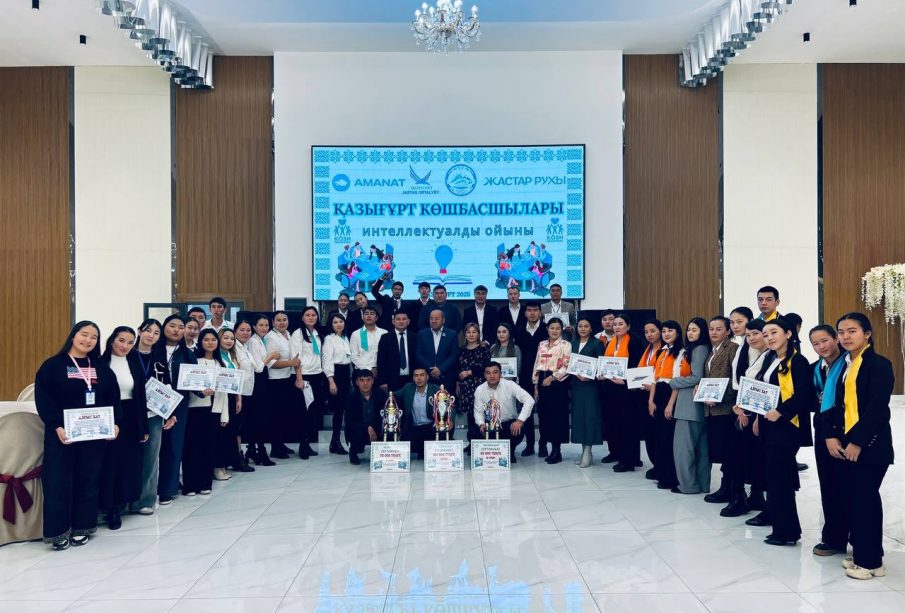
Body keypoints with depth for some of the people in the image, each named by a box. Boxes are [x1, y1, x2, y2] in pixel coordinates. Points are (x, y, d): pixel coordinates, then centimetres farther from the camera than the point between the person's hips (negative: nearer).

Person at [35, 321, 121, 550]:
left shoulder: (102, 368, 11)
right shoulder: (53, 365, -2)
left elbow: (114, 397, 9)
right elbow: (43, 398, -9)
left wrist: (114, 423, -5)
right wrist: (57, 427, -19)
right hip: (62, 433, -3)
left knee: (89, 480, 8)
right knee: (58, 481, -2)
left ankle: (82, 527, 18)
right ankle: (58, 531, 8)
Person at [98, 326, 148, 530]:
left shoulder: (135, 364, 6)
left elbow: (141, 396, 8)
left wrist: (143, 426, 6)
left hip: (130, 420, 4)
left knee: (128, 464, 7)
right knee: (108, 463, 2)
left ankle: (117, 508, 20)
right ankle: (106, 505, 15)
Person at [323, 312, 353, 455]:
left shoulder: (345, 339, 15)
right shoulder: (329, 339, -6)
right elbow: (327, 360, -12)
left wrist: (350, 378, 16)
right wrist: (331, 381, -19)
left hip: (346, 374, 7)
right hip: (335, 374, -7)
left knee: (343, 408, 6)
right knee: (338, 408, -7)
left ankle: (336, 441, 14)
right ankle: (335, 442, 1)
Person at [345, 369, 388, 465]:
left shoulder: (380, 393, -7)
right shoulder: (352, 397, -12)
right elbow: (349, 421, -18)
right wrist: (367, 428, -31)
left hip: (376, 429, 2)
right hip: (359, 429, -2)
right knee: (357, 432, -34)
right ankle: (353, 451, 2)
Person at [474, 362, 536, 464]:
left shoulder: (509, 385, -14)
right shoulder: (480, 390, -6)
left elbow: (529, 400, -21)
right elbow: (478, 411, -1)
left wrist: (520, 421, -31)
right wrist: (481, 424, -24)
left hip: (509, 424, -2)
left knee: (518, 432, -33)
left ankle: (510, 453, 4)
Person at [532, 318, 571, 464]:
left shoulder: (565, 345, -2)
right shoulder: (542, 345, 14)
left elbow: (567, 366, -10)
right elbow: (537, 365, 15)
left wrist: (552, 377, -15)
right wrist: (536, 384, 9)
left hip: (558, 382, -5)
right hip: (542, 382, 5)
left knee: (557, 414, -4)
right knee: (545, 414, 5)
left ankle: (557, 451, 3)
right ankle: (553, 449, 14)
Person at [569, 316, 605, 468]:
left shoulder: (597, 344, -2)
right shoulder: (572, 344, 12)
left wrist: (589, 376, -20)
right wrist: (569, 386, 8)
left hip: (590, 385, -5)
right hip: (575, 385, 5)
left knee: (590, 415, -6)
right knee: (578, 416, 6)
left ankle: (588, 452, -3)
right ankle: (584, 451, 13)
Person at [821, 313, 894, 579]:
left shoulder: (879, 364, -10)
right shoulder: (846, 365, 13)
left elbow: (877, 408, -16)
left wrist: (857, 442, -17)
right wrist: (831, 436, -1)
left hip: (870, 445, -7)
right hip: (846, 444, 7)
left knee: (865, 499, -3)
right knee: (851, 498, 11)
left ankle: (871, 561, 9)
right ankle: (860, 552, 23)